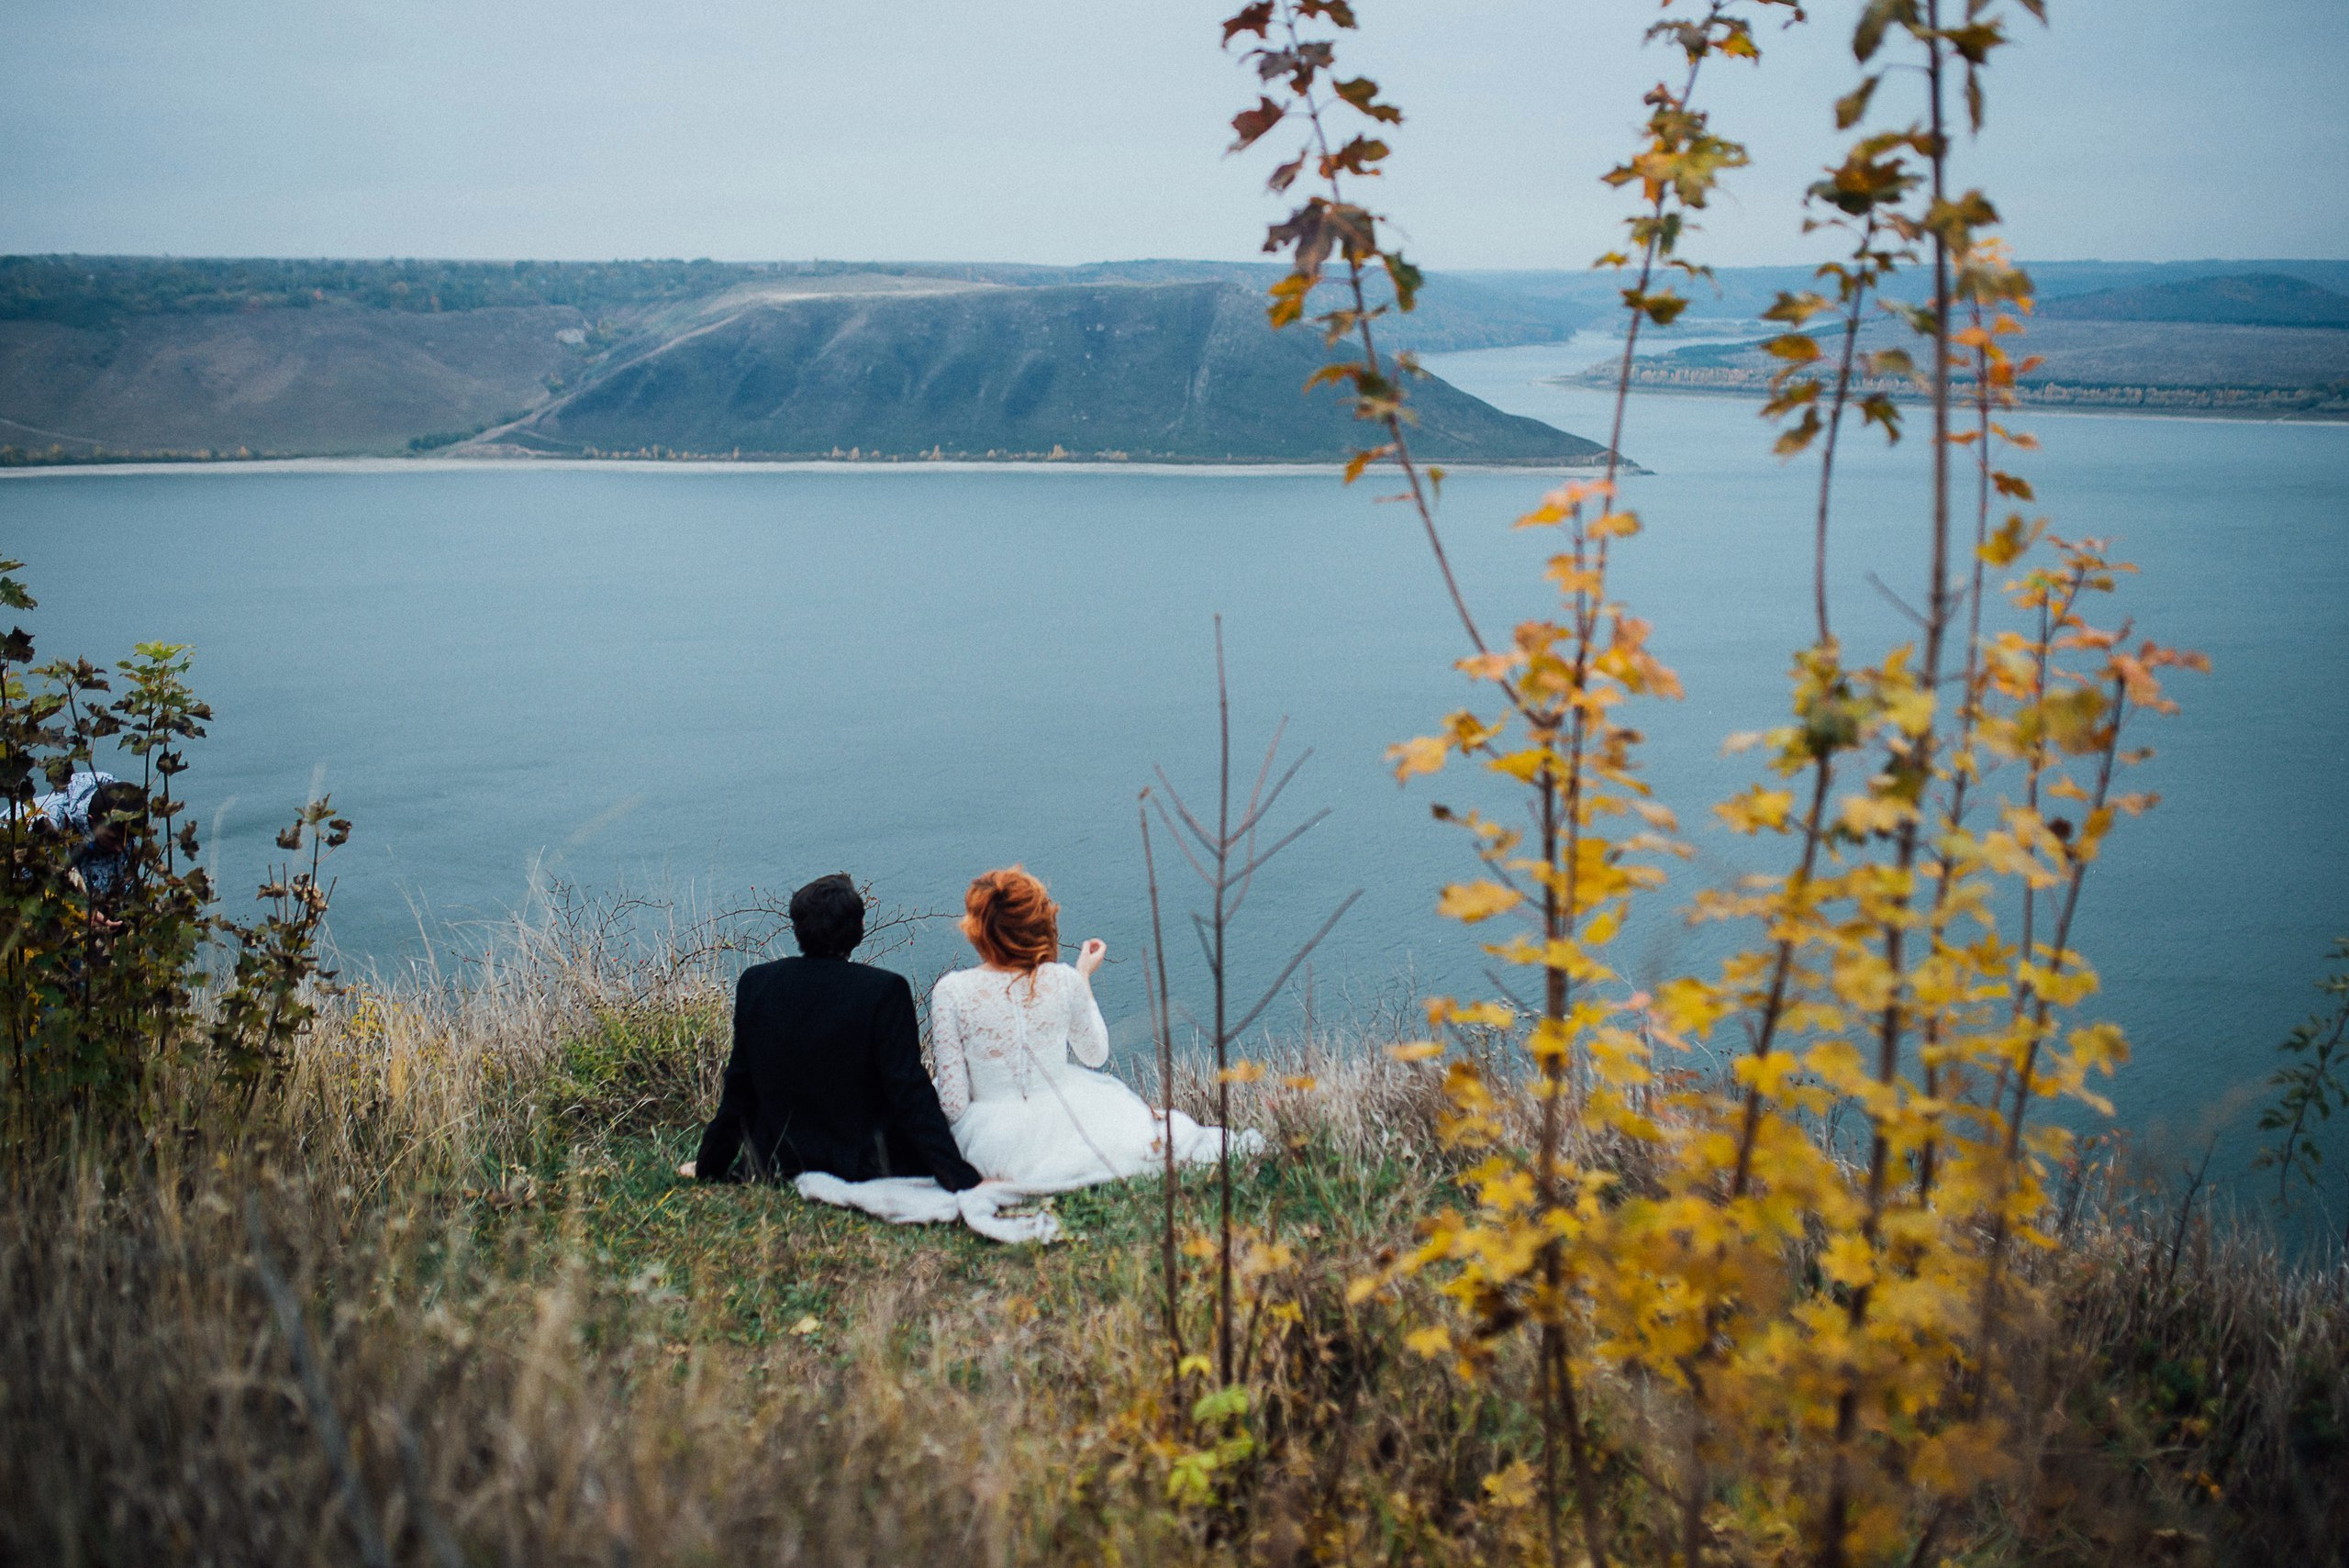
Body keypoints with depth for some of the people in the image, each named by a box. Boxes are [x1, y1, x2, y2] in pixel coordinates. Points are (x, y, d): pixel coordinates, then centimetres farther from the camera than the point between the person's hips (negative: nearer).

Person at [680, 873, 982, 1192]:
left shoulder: (755, 983, -5)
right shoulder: (885, 989, -17)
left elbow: (738, 1089, 3)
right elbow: (910, 1095, -19)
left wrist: (709, 1165, 17)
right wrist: (961, 1178, -16)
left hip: (777, 1165, 4)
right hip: (862, 1164, -4)